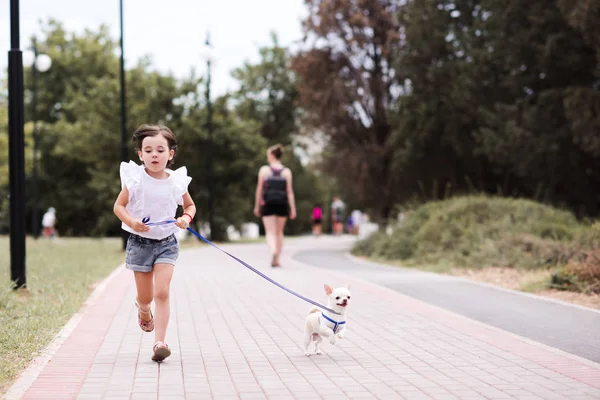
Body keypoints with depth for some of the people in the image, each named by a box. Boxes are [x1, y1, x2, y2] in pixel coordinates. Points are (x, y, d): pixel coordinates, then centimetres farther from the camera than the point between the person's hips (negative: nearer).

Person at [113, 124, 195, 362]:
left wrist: (187, 218, -12)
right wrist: (131, 222, -24)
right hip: (140, 242, 0)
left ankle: (159, 343, -12)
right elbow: (118, 206, -5)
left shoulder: (176, 180, -5)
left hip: (166, 243, 0)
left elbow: (190, 205, 11)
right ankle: (143, 311, 48)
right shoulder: (135, 178, -10)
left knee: (162, 292, -14)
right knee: (145, 297, 11)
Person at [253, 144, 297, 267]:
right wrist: (293, 209, -1)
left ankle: (273, 251, -29)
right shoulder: (287, 172, 1)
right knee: (279, 232, 15)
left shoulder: (264, 170, -2)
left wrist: (257, 206, 6)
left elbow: (259, 189, -2)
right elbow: (290, 191, -3)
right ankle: (277, 260, 18)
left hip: (268, 205, -2)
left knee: (270, 232, -1)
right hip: (282, 205, 2)